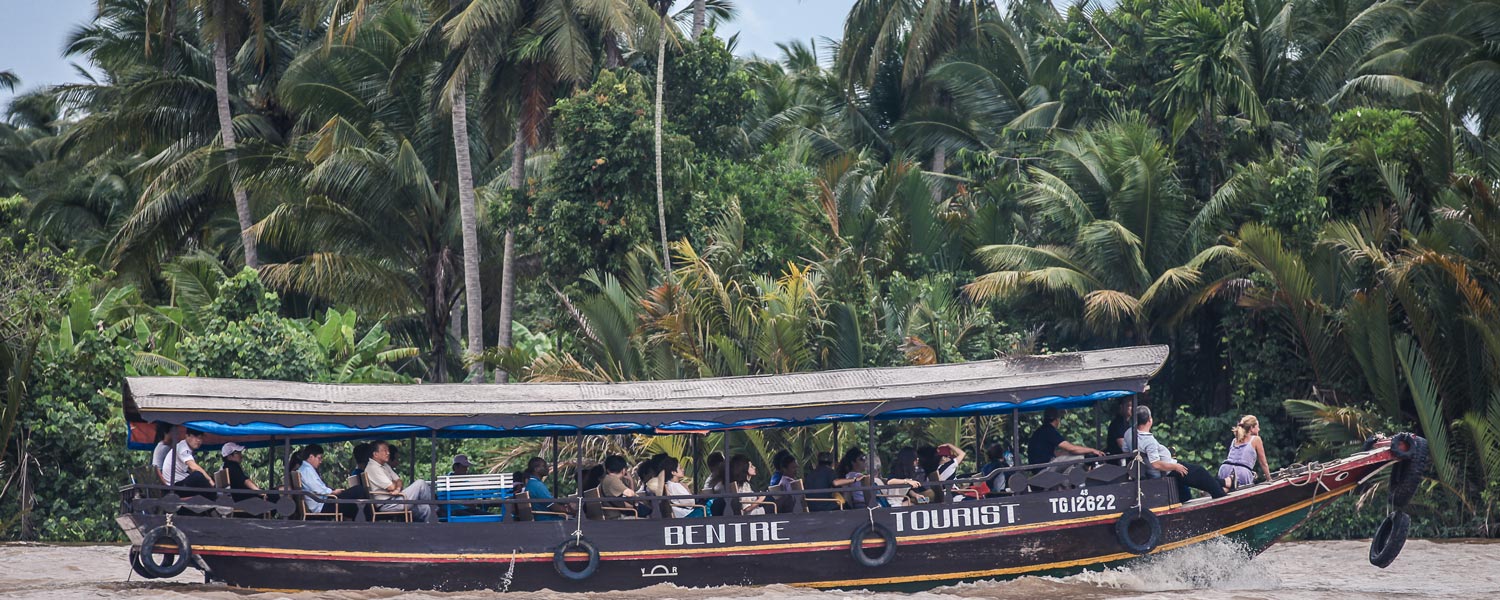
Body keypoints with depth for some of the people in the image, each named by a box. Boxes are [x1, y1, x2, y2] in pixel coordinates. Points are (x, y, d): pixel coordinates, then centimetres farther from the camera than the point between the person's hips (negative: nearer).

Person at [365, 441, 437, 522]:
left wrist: (398, 489, -10)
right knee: (420, 484, -13)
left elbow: (398, 480, 14)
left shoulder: (385, 466, 18)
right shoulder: (373, 468, -14)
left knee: (425, 508, -3)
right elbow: (391, 487, -18)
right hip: (387, 505, -10)